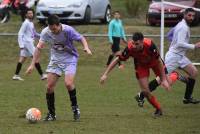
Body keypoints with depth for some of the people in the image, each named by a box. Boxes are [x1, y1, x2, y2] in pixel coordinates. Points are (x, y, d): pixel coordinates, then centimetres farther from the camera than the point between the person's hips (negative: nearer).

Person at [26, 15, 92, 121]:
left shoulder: (68, 30, -22)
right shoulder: (45, 32, -13)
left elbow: (81, 38, -9)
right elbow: (39, 47, -6)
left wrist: (86, 48, -29)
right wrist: (32, 64, -10)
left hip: (70, 59, -4)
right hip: (55, 59, 4)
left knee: (68, 83, -23)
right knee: (49, 86, -4)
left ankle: (75, 107, 0)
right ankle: (51, 113, 10)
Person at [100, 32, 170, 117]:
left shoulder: (149, 45, -42)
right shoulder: (130, 48, -37)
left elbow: (159, 61, -30)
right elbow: (117, 60, -25)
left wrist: (164, 79, -30)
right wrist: (105, 74, -27)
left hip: (154, 61, -1)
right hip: (141, 65, 1)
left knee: (167, 84, 5)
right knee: (145, 91, -10)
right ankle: (158, 110, 13)